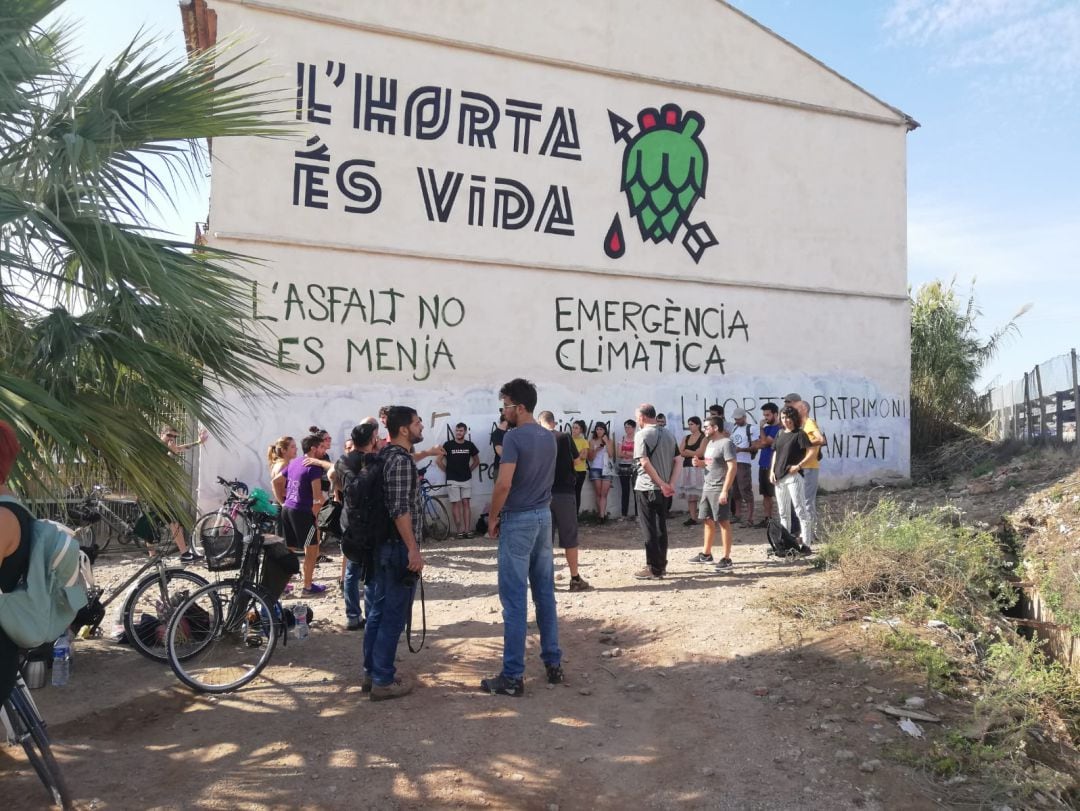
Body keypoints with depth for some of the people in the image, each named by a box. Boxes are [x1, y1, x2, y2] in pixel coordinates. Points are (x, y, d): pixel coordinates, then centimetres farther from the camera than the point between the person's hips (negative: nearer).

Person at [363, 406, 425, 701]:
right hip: (398, 548, -9)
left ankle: (371, 672, 25)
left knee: (377, 611, 15)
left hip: (379, 545, 9)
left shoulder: (384, 455, 11)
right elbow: (400, 510, -23)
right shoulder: (402, 460, -17)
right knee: (393, 616, -1)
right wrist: (413, 550, -21)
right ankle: (384, 681, 6)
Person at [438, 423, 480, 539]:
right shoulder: (448, 445, -4)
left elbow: (477, 461, 16)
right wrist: (448, 471, 1)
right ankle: (460, 530, 1)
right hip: (453, 480, -2)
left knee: (466, 503, 1)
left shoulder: (469, 445, 3)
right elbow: (438, 461, 1)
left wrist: (469, 470, 7)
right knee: (456, 504, -2)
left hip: (467, 479, 2)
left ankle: (467, 530, 2)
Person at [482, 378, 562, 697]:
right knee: (545, 593, 14)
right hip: (544, 516, 8)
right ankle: (553, 664, 21)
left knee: (514, 599, -3)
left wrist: (493, 517, -10)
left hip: (518, 520, -8)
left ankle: (513, 676, 3)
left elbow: (504, 484, -22)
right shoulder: (549, 437, 9)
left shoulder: (514, 437, -16)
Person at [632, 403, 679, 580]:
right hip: (663, 489, 7)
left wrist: (662, 484, -16)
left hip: (647, 488, -7)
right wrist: (669, 484, -1)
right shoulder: (668, 434, 11)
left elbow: (645, 462, -20)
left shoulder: (642, 434, -11)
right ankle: (661, 565, 21)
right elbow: (677, 460, 7)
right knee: (661, 527, 15)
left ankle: (653, 569, 2)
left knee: (649, 529, 0)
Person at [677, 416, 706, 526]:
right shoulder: (686, 438, 15)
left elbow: (700, 453, -12)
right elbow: (681, 453, 6)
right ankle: (693, 518, 6)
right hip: (686, 467, 6)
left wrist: (687, 451, -1)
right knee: (689, 494, 3)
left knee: (701, 493, -11)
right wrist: (693, 453, -7)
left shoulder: (703, 438, -2)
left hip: (698, 468, -6)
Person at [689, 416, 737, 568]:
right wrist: (700, 462, 4)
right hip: (707, 487, 9)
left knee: (723, 522, -4)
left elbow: (733, 467, -20)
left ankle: (726, 558, 2)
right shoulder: (710, 443, 14)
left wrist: (725, 490, -24)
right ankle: (706, 554, 25)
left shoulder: (726, 443, -15)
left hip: (719, 489, -9)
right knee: (708, 521, 15)